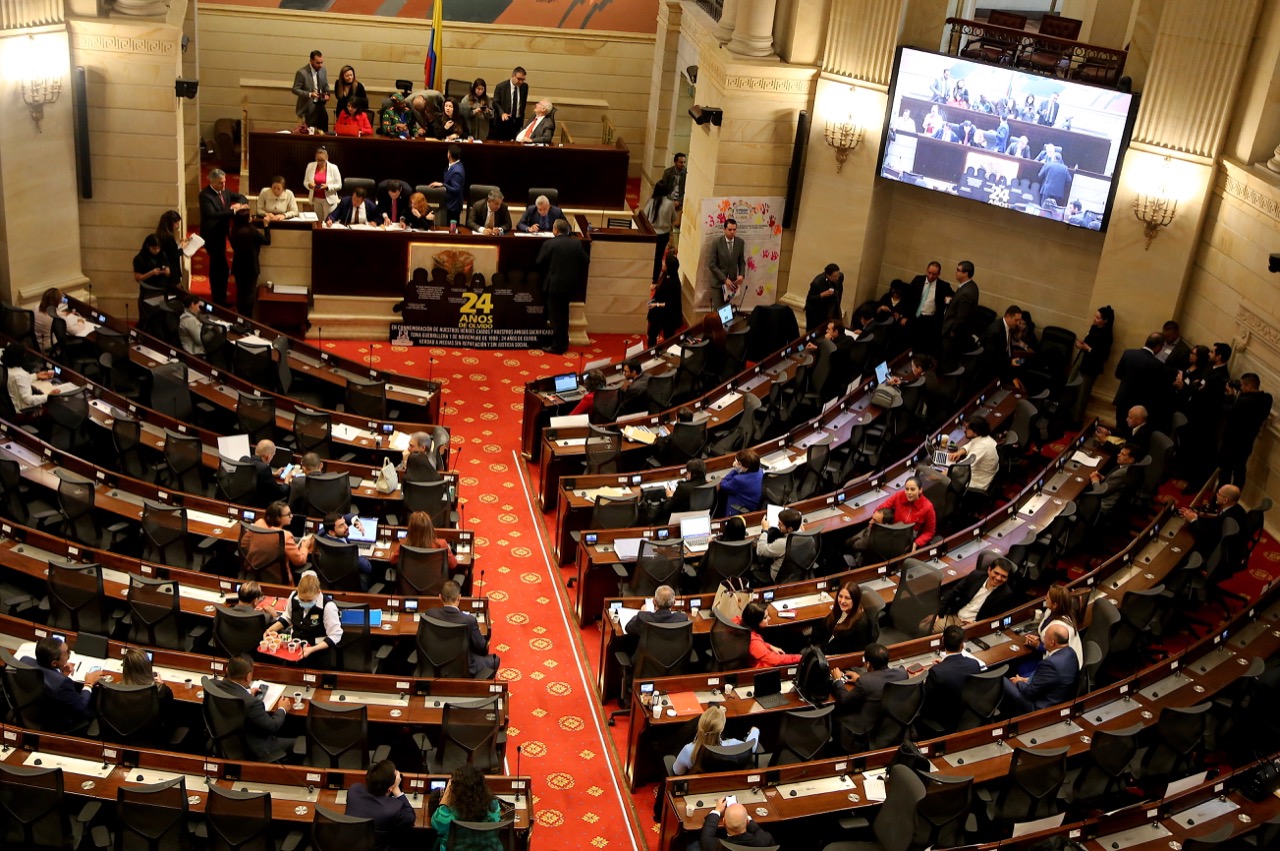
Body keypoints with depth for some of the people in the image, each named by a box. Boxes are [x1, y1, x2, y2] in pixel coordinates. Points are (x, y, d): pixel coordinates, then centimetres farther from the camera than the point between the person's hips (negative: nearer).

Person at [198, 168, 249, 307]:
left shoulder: (224, 191, 2)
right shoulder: (205, 195, -22)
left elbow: (241, 197, 11)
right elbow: (212, 214, -34)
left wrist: (239, 204, -14)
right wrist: (234, 211, -39)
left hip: (221, 234, 9)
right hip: (211, 236, -9)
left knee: (216, 267, 20)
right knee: (223, 269, -9)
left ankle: (217, 299, 32)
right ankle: (219, 302, 0)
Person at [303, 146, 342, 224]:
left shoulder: (333, 168, -6)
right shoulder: (310, 166, 1)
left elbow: (339, 185, -3)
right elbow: (305, 182, 9)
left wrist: (327, 187, -21)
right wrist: (309, 185, -15)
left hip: (329, 200, -3)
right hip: (315, 199, 3)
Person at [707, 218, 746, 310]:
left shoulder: (740, 243, -1)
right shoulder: (716, 243, -12)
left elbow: (742, 262, 9)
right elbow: (711, 264, -13)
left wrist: (742, 275, -10)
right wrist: (724, 279, -17)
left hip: (732, 282, 3)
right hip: (718, 282, -3)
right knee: (718, 310, -4)